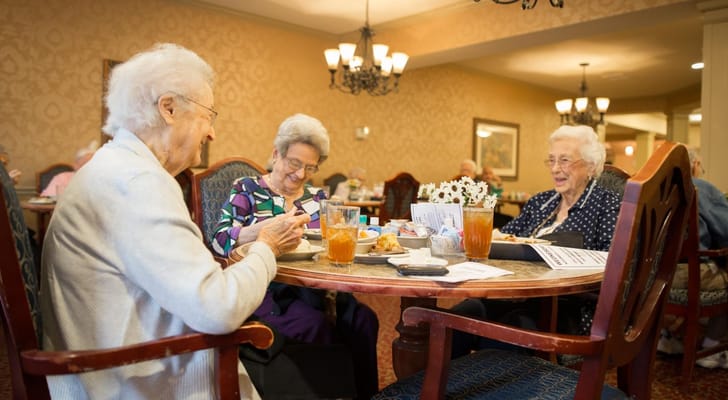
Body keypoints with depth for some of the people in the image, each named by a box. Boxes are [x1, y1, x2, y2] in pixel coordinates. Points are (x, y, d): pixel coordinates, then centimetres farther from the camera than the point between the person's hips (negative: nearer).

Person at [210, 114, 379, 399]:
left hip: (312, 287, 4)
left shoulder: (316, 196, 16)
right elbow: (220, 242, -9)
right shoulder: (247, 189, 3)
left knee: (364, 319, -22)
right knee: (314, 324, -32)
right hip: (265, 287, -4)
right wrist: (267, 226, -25)